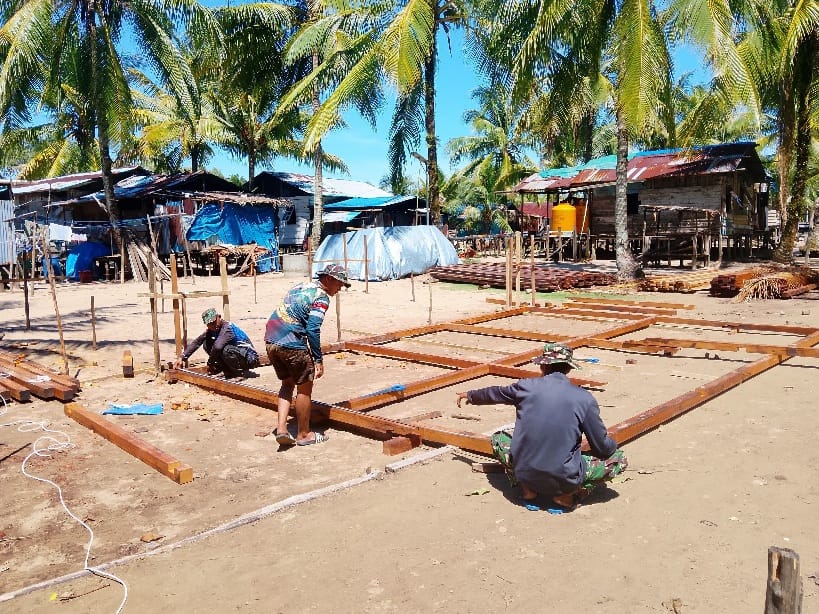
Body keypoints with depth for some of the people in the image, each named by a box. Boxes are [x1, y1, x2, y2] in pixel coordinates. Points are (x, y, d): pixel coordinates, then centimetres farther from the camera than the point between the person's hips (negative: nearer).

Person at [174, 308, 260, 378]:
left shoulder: (228, 328, -25)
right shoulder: (211, 330, 1)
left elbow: (217, 347, -38)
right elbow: (197, 342, 4)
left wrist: (210, 363, -24)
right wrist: (182, 357, -4)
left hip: (250, 358, -8)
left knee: (226, 350, -36)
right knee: (207, 343, -1)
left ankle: (241, 372, -10)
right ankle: (228, 370, 5)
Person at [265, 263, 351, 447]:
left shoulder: (300, 286, 18)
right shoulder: (321, 297, -8)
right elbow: (313, 330, -16)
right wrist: (318, 360, -11)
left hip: (271, 341, 8)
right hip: (291, 344, -8)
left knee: (288, 383, 22)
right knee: (304, 388, 8)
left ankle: (281, 428, 13)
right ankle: (303, 434, 20)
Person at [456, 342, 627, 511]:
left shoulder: (526, 386, 1)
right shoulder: (584, 398, -5)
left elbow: (493, 394, 21)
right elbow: (602, 448, 1)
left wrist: (470, 395, 42)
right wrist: (612, 444, 26)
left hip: (525, 474, 2)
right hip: (564, 480, -2)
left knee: (498, 438, 30)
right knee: (619, 459, 17)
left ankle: (528, 490, 11)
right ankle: (567, 495, 2)